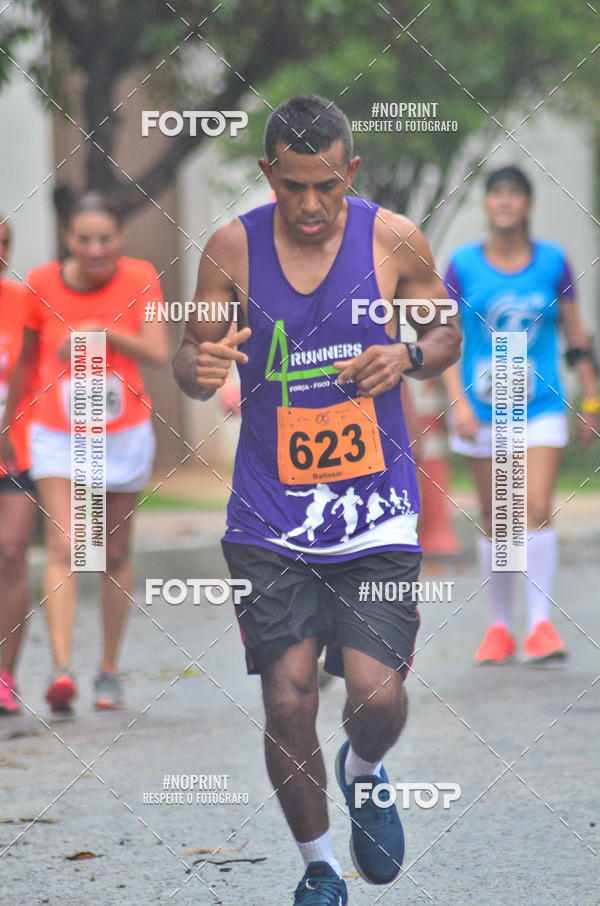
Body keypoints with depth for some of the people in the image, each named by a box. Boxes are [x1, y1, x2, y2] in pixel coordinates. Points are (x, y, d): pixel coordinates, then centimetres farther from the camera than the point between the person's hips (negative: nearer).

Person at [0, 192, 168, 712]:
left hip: (125, 435, 1)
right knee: (63, 548, -16)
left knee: (116, 554, 10)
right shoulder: (42, 284, -7)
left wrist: (101, 332, -31)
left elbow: (158, 353, -18)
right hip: (58, 436, -1)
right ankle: (62, 669, -25)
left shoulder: (139, 279, -9)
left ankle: (109, 670, 23)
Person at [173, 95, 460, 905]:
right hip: (270, 516, 0)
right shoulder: (232, 248, -4)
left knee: (377, 693, -11)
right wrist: (199, 366, -19)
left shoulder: (394, 240, -4)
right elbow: (190, 354, 5)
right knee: (288, 701, -5)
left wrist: (408, 356, -13)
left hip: (375, 504, 0)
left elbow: (450, 332, 9)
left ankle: (364, 775, 27)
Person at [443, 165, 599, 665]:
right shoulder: (463, 265, 0)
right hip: (483, 411, 0)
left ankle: (542, 624, -12)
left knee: (538, 509, -14)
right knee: (495, 521, 5)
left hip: (542, 407, 0)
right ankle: (500, 626, 15)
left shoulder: (553, 261, 2)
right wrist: (459, 402, -11)